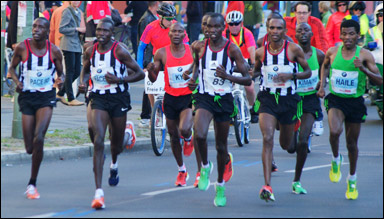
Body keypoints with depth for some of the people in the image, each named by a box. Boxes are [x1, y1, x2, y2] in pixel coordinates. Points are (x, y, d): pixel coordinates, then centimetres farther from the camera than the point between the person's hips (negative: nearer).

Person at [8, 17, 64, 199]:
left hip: (46, 97, -1)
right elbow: (12, 67, 8)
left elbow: (60, 73, 9)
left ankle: (32, 184, -9)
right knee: (29, 148, 0)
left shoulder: (54, 51, -4)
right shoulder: (22, 47, -6)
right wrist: (16, 81, -12)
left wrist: (60, 80, -14)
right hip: (27, 96, 1)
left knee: (38, 138, -21)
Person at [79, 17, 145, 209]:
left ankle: (114, 165, 56)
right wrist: (82, 82, -1)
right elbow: (85, 69, 20)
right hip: (98, 99, 1)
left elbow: (139, 73, -6)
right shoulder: (90, 52, 1)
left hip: (118, 99, -1)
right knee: (98, 141, -18)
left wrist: (120, 79, -20)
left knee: (116, 144, 14)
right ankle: (98, 192, -22)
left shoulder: (120, 51, -10)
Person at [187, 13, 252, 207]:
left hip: (224, 99, 0)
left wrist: (228, 76, -22)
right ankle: (205, 166, 3)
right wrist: (193, 78, 4)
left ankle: (220, 186, 29)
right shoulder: (199, 47, -2)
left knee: (221, 146, 10)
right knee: (200, 135, -27)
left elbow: (247, 80, -6)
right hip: (204, 97, 0)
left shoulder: (232, 49, -7)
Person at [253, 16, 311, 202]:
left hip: (288, 99, 0)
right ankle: (267, 186, -23)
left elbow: (308, 72, 1)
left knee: (286, 144, 13)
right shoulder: (260, 52, 0)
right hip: (267, 99, 0)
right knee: (267, 139, -19)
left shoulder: (293, 50, -6)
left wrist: (290, 75, -17)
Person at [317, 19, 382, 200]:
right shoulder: (332, 52, -1)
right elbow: (325, 66, 22)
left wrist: (363, 69, -26)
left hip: (355, 102, 0)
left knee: (352, 143, 10)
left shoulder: (364, 55, -8)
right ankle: (336, 159, 3)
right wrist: (322, 85, 9)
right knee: (335, 131, -28)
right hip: (335, 99, 0)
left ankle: (352, 179, 30)